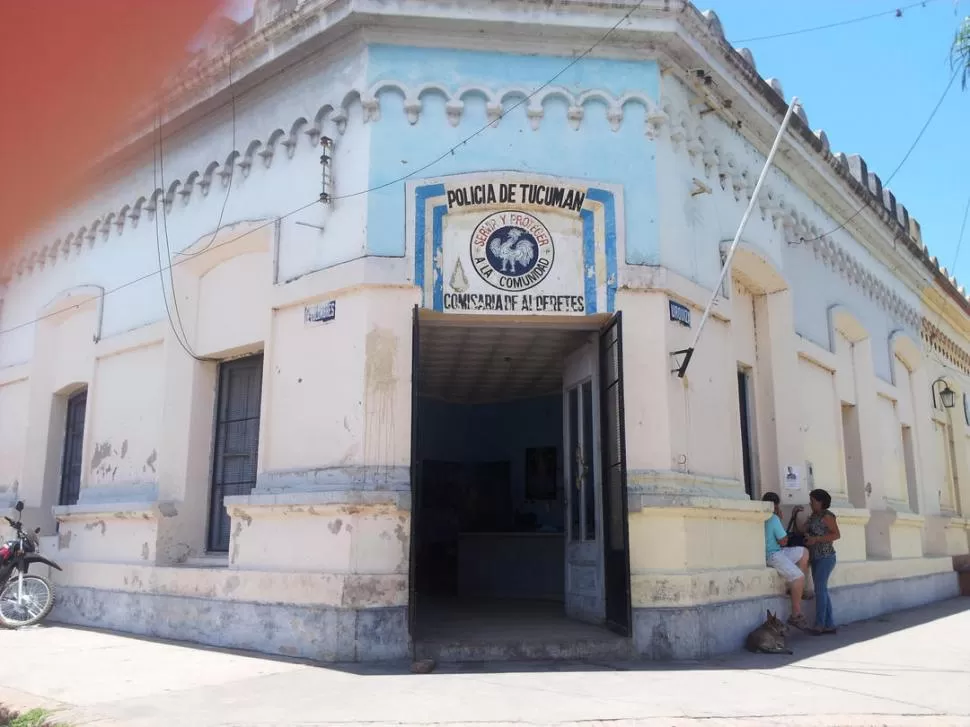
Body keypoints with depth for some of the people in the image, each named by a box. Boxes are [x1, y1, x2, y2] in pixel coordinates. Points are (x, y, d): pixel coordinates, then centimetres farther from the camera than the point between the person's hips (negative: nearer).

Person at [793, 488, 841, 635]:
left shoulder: (826, 515, -9)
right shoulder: (813, 516, 13)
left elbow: (837, 534, -15)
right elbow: (801, 531, 7)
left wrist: (816, 539, -20)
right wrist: (795, 514, 0)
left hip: (826, 558, -8)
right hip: (816, 558, 8)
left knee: (820, 589, -10)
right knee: (822, 590, 8)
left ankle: (820, 624, -5)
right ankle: (829, 625, 12)